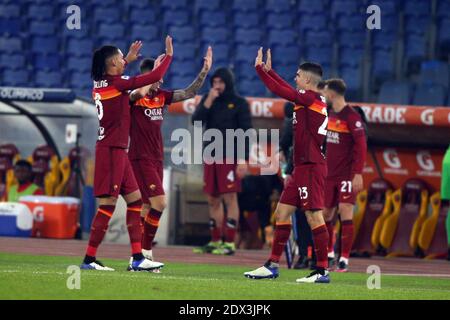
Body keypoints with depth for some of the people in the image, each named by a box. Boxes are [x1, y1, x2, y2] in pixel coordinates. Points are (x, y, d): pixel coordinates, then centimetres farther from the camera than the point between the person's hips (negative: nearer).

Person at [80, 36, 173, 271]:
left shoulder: (100, 84, 10)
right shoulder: (117, 84, -14)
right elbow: (154, 77, -15)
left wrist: (127, 60, 40)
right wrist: (169, 55, -2)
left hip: (116, 150, 10)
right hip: (112, 150, -10)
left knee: (135, 200, 11)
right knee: (108, 205, -8)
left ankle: (137, 257, 10)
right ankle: (89, 259, -7)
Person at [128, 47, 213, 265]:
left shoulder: (161, 96, 10)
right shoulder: (135, 96, -10)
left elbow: (189, 93, 11)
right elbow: (141, 92, -35)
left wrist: (205, 71, 1)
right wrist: (154, 71, -29)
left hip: (156, 159, 8)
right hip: (140, 159, -8)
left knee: (147, 207, 8)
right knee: (159, 202, -16)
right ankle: (145, 252, -9)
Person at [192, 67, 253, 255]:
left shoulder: (239, 103, -1)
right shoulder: (208, 100, 13)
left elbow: (246, 132, -4)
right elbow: (196, 121, 1)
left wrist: (243, 160, -12)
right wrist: (208, 102, -10)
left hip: (230, 157, -5)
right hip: (211, 157, 5)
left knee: (230, 198, -7)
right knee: (213, 200, 8)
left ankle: (230, 243, -6)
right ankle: (215, 241, 14)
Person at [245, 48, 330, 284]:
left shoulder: (311, 98, -11)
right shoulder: (310, 99, 15)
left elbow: (280, 90, -13)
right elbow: (287, 89, 30)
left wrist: (260, 69, -3)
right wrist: (269, 70, 33)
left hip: (311, 167, -10)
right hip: (302, 167, 10)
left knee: (313, 215, -10)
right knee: (283, 212, 12)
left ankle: (322, 270, -10)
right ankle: (273, 265, 17)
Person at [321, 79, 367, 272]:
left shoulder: (351, 116, -12)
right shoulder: (329, 115, 12)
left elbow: (361, 145, -15)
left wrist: (358, 174, -20)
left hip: (347, 174, -8)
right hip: (329, 174, 8)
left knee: (345, 212, -11)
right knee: (326, 214, 10)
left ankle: (344, 259, -9)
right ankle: (329, 255, 26)